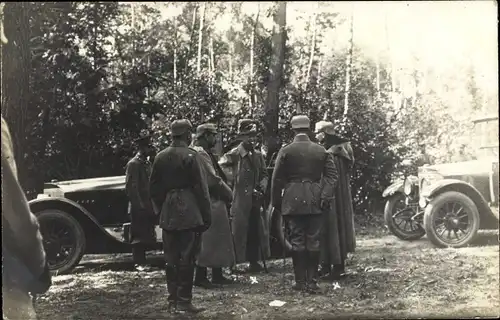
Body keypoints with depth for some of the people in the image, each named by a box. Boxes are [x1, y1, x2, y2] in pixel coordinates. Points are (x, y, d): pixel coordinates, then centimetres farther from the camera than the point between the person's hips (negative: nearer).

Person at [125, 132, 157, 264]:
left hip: (148, 208, 8)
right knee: (139, 240, -3)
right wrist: (140, 206, -18)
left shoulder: (147, 163, 15)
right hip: (139, 210, -8)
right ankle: (139, 264, 3)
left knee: (146, 239, 13)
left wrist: (153, 206, 13)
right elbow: (130, 188, -16)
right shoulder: (133, 164, -11)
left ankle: (143, 263, 22)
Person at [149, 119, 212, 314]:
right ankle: (184, 301, 2)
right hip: (189, 214, -6)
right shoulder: (191, 156, -9)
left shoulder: (160, 157, 8)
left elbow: (154, 188, 10)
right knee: (187, 258, 0)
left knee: (171, 258, 11)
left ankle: (173, 301, 17)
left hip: (168, 215, 6)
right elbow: (200, 188, -11)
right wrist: (206, 215, -6)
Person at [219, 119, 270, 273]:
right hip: (240, 201, -5)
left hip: (256, 200, 5)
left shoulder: (258, 155, 12)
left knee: (256, 231, 9)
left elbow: (264, 175, 16)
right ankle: (235, 264, 3)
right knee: (240, 231, -3)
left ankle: (254, 261, 20)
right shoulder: (234, 155, -6)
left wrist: (261, 188, -1)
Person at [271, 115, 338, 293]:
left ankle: (300, 281, 7)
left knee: (297, 240, 4)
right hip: (315, 202, 2)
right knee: (313, 241, 5)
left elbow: (277, 179, -1)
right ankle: (312, 282, 7)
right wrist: (325, 197, -3)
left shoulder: (286, 151, -2)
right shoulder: (321, 151, 5)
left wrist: (276, 202, 6)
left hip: (293, 201, -1)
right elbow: (332, 175, -1)